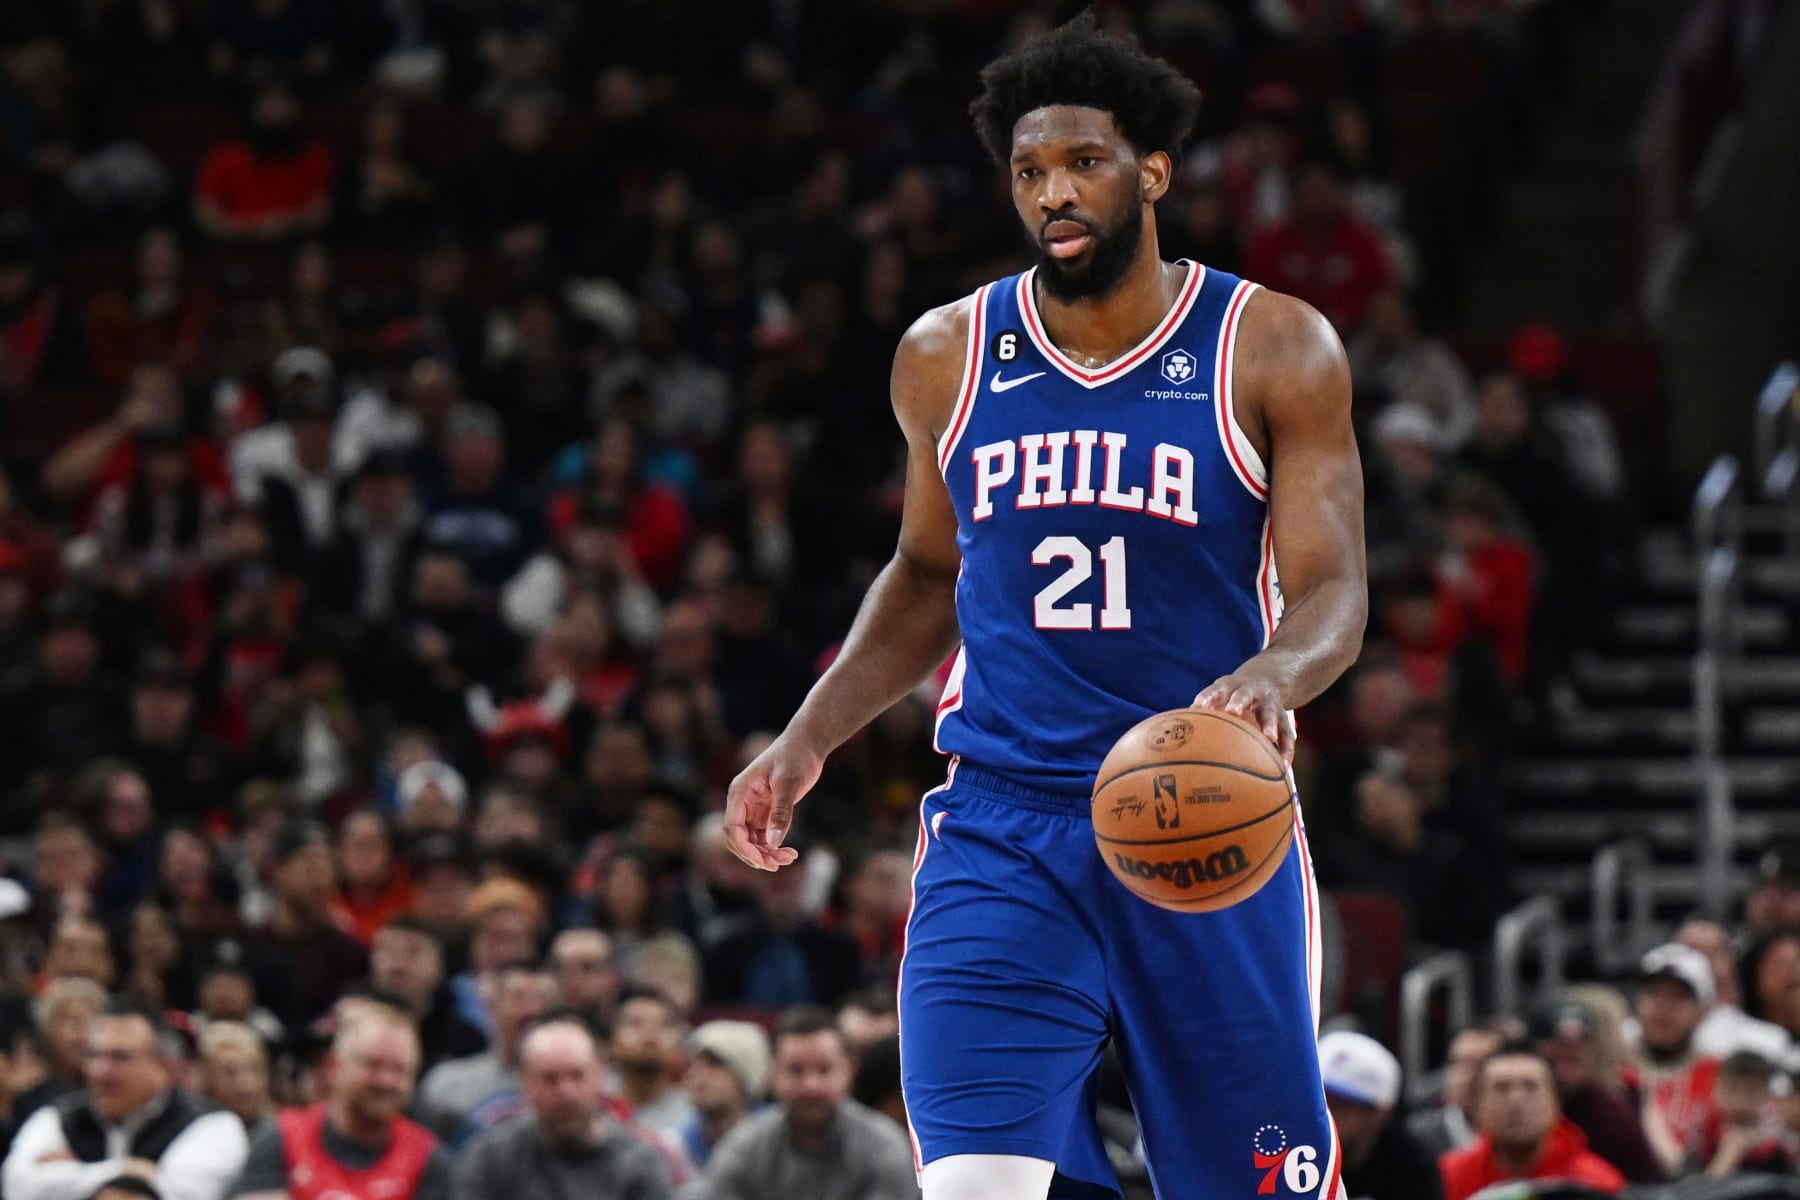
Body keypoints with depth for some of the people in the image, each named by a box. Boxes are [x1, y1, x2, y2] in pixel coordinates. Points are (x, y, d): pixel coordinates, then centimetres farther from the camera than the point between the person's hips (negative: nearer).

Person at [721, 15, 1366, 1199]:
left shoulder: (1273, 350, -2)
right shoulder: (949, 357, 7)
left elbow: (1335, 592, -8)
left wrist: (1273, 673, -31)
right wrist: (807, 740, 8)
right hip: (1000, 834, 1)